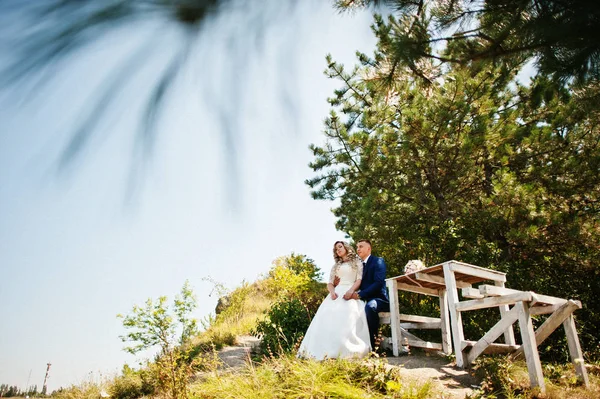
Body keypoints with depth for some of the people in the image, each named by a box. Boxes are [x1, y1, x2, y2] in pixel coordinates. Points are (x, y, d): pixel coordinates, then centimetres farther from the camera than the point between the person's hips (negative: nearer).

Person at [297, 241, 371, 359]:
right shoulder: (336, 266, 29)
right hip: (337, 292, 4)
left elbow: (360, 279, 3)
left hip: (350, 292, -4)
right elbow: (330, 283, 19)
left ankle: (346, 350, -41)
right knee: (327, 314, -26)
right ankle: (326, 349, -35)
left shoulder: (357, 262, 17)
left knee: (347, 315, -34)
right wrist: (332, 291, -6)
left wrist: (351, 290, -17)